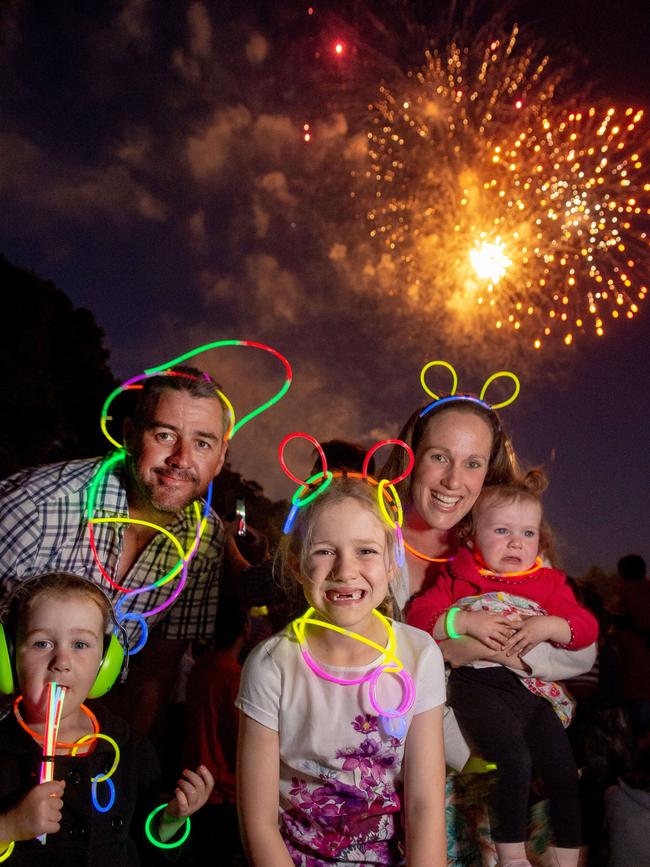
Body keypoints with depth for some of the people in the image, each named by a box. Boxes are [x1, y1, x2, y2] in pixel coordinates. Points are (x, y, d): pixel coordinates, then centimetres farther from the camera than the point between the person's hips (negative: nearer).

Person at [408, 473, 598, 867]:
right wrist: (466, 621, -15)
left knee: (564, 772, 4)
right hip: (479, 684, -4)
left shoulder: (550, 582, 13)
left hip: (533, 687, 4)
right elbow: (420, 616, -2)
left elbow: (587, 627, 7)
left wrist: (549, 626, -12)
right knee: (514, 760, -23)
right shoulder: (458, 577, 7)